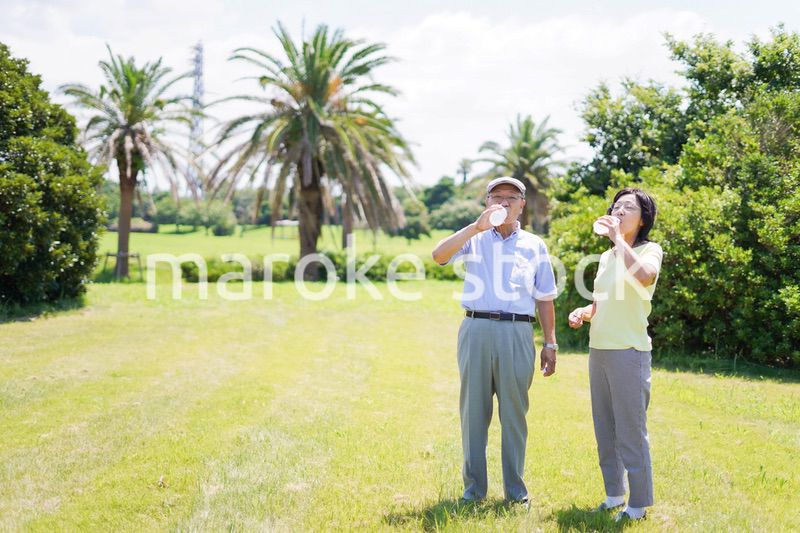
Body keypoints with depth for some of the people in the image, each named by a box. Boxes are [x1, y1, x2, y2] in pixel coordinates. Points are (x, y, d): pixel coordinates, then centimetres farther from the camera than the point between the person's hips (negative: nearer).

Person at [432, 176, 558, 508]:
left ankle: (515, 490, 13)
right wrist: (477, 226, -17)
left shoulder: (534, 245, 12)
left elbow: (544, 299, 13)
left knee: (514, 412, 3)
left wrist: (550, 344, 8)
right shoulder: (473, 238, 10)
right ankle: (473, 488, 13)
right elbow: (438, 256, -10)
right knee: (473, 410, 4)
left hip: (517, 333, 0)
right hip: (477, 330, 0)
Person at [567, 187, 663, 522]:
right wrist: (581, 314, 4)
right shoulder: (606, 256, 15)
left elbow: (643, 276, -30)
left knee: (631, 432, -3)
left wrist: (618, 237, -22)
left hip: (629, 352, -7)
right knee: (605, 431, 13)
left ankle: (638, 505, 8)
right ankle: (614, 496, 26)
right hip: (599, 350, 7)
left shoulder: (650, 250, -5)